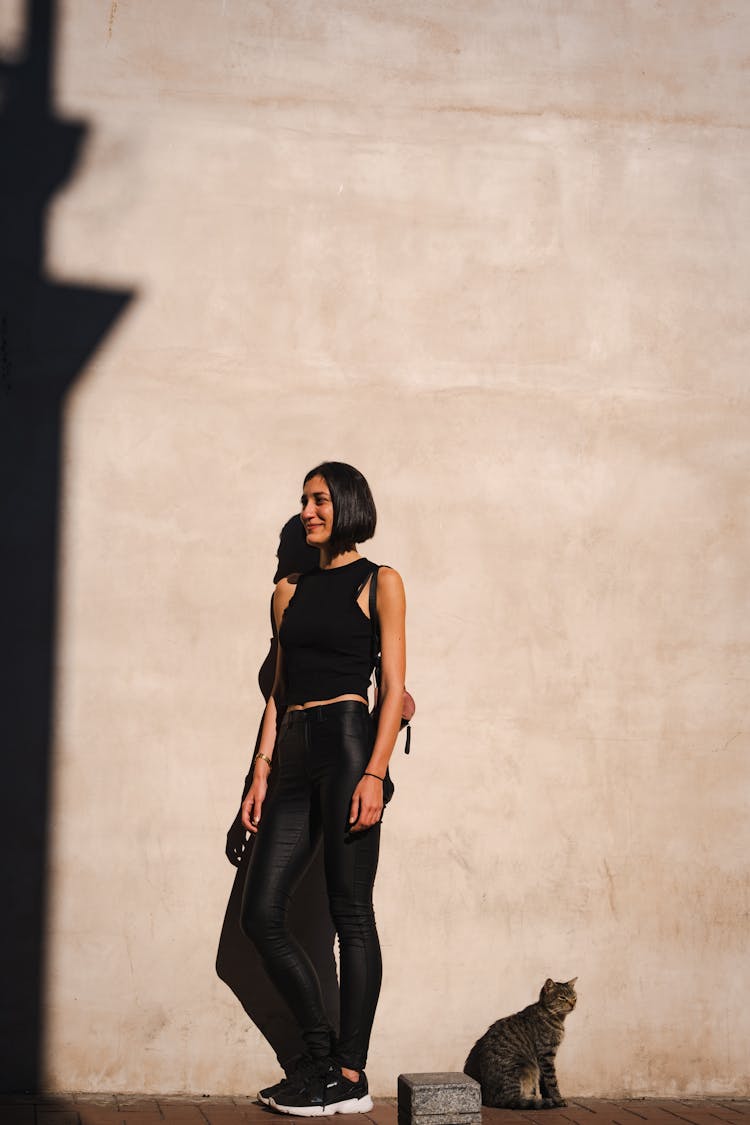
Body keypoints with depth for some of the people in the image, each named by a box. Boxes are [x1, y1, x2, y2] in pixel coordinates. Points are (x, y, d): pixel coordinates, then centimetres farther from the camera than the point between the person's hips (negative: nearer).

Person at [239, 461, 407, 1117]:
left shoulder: (379, 583, 2)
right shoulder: (290, 591, 19)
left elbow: (394, 687, -5)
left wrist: (374, 773, -15)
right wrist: (261, 774, 10)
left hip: (348, 746, -6)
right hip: (294, 756, 6)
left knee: (351, 913, -4)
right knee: (262, 914, 1)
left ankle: (351, 1078, 5)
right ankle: (321, 1054, 15)